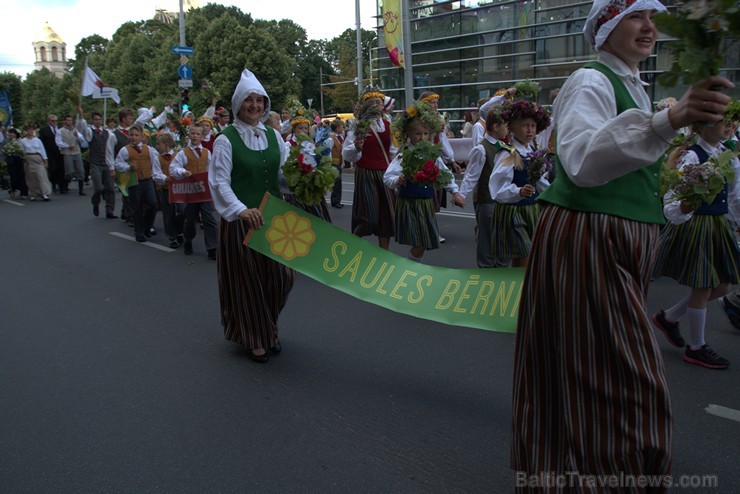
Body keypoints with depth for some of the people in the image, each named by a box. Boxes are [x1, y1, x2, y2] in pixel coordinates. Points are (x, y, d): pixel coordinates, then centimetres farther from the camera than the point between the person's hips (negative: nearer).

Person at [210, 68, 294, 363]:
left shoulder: (273, 135, 9)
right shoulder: (226, 140, -7)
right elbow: (220, 183, -15)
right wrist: (242, 210, -31)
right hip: (241, 220, -5)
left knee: (280, 276, 8)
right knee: (247, 280, 6)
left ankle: (270, 330, 32)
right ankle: (253, 339, 25)